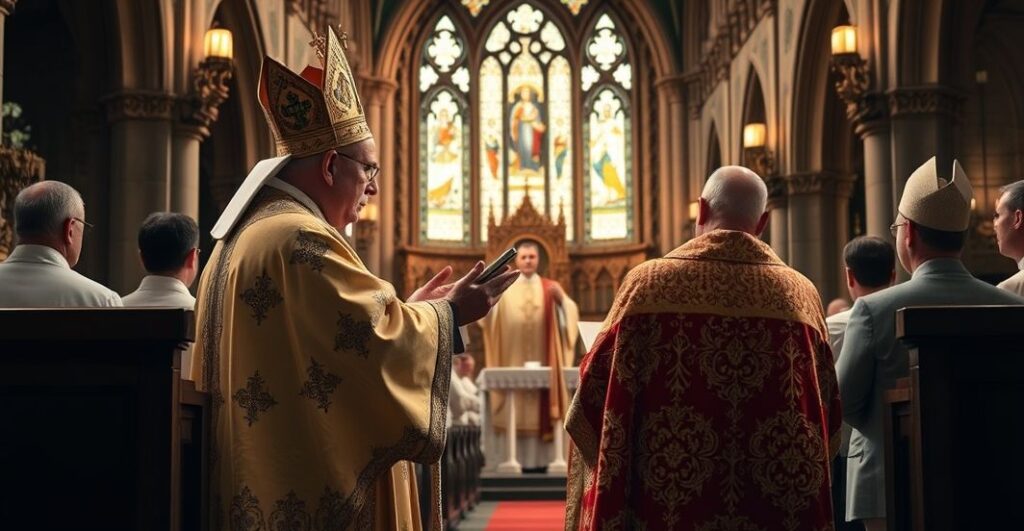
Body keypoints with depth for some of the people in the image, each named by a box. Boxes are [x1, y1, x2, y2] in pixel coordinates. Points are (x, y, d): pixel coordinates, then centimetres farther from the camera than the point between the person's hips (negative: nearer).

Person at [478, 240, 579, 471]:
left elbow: (570, 314, 0)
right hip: (512, 363, 0)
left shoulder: (550, 288, 9)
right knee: (512, 412, -4)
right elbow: (488, 315, -5)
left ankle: (541, 459, 0)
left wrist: (561, 299, -18)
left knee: (541, 412, -2)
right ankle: (512, 459, -2)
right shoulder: (504, 289, 8)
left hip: (541, 364, 1)